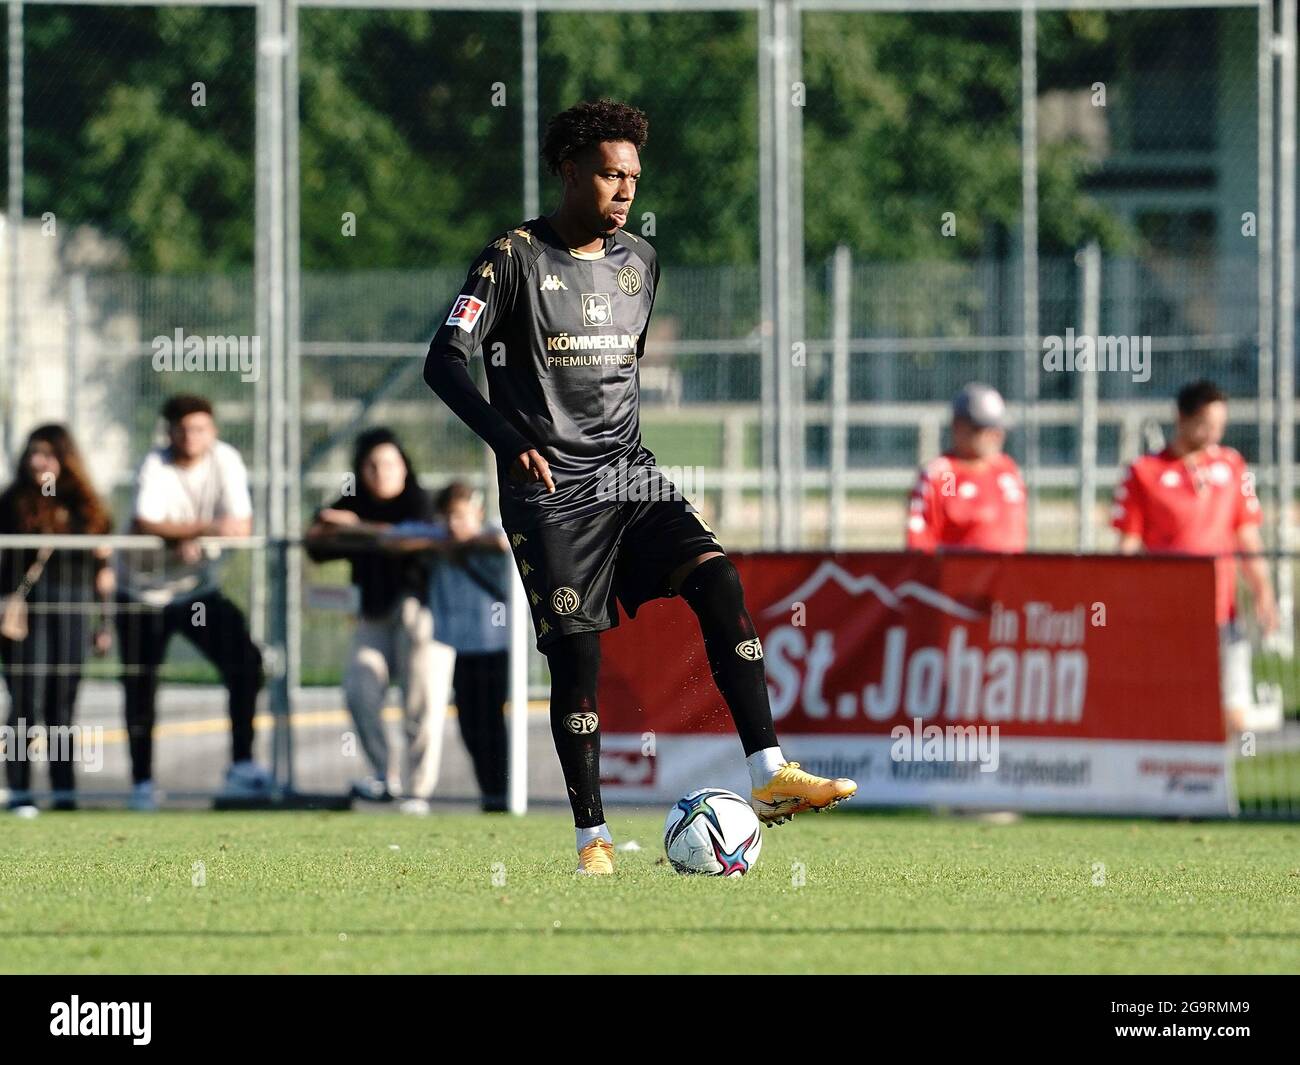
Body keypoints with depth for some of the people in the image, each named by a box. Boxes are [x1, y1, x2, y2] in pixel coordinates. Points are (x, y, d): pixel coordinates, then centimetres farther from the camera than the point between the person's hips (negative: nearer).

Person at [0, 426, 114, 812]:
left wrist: (105, 625, 12)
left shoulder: (87, 508, 10)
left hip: (72, 619, 3)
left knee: (62, 708, 5)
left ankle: (65, 792, 8)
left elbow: (104, 573, 15)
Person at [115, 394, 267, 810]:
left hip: (198, 588, 2)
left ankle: (241, 766, -8)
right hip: (143, 590, -2)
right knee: (140, 686, 0)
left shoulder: (226, 460, -8)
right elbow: (144, 523, -34)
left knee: (245, 662, -14)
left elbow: (242, 526, -15)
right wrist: (207, 528, -41)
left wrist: (190, 537, -28)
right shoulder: (156, 466, -18)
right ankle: (142, 782, 13)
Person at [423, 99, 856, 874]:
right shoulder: (516, 258, -7)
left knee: (719, 581, -17)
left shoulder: (639, 261, 12)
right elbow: (445, 360, -13)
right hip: (551, 493, -5)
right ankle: (592, 837, 3)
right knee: (577, 652, -7)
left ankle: (770, 775, -21)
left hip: (630, 476, 5)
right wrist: (511, 440, -26)